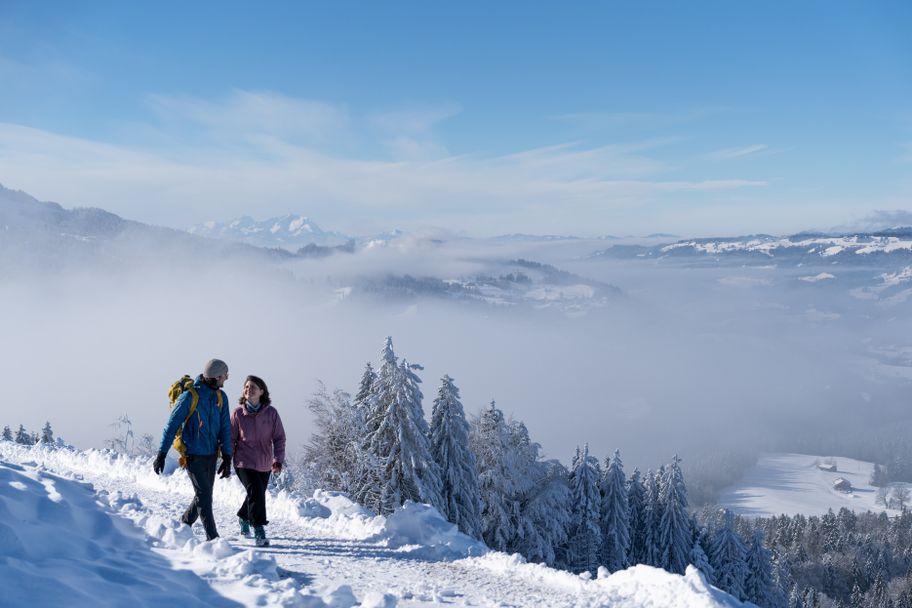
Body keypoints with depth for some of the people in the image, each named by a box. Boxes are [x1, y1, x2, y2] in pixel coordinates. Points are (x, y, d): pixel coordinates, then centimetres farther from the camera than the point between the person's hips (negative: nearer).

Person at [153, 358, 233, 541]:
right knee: (204, 495, -7)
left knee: (204, 495, 12)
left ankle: (184, 523, 34)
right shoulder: (190, 396, -14)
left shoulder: (221, 397, 2)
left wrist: (227, 457, 0)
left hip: (211, 454, 6)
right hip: (194, 455, -6)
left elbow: (225, 428, 5)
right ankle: (212, 537, -3)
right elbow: (172, 425, -10)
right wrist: (161, 454, -11)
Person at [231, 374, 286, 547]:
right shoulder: (238, 413, -6)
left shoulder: (271, 413, -4)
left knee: (257, 494, 17)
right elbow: (231, 439, 1)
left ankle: (244, 517, 46)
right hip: (245, 462, -3)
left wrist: (278, 459, -10)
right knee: (256, 494, -16)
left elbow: (279, 438, -1)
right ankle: (259, 530, -8)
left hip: (264, 464, 3)